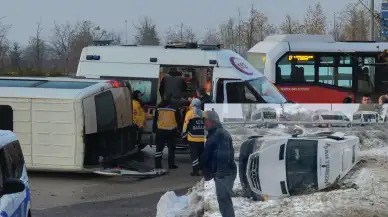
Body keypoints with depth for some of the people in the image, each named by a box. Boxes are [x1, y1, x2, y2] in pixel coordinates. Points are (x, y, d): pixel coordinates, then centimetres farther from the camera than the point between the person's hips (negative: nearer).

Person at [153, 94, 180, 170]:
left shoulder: (159, 107, 0)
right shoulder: (174, 107, -6)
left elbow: (155, 119, 4)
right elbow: (178, 119, 0)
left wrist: (154, 129, 11)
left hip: (160, 130, 1)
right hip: (171, 130, -1)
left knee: (159, 148, 7)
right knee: (171, 148, 10)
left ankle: (157, 164, 5)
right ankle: (171, 164, 11)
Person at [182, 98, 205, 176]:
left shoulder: (189, 113, -6)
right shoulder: (203, 113, 8)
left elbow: (186, 125, -6)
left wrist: (184, 135, 5)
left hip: (193, 138, -4)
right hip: (202, 138, 4)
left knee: (194, 154, -1)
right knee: (202, 154, 16)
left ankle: (195, 170, -5)